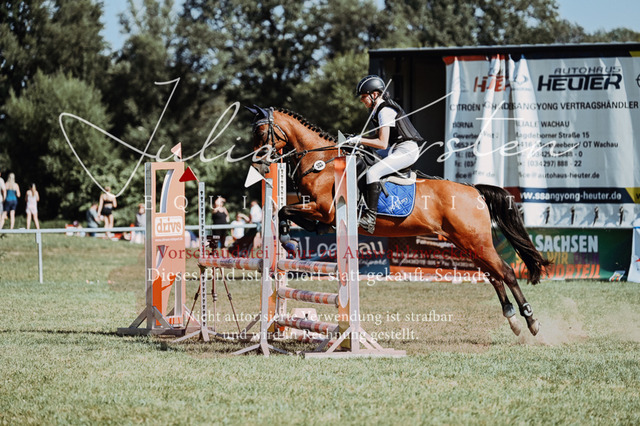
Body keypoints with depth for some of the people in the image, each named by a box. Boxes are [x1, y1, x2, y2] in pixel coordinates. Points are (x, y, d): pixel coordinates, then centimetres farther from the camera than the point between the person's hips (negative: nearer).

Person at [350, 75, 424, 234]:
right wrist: (358, 139, 7)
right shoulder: (378, 109, 13)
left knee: (372, 172, -25)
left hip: (407, 151, -11)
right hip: (396, 148, 11)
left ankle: (370, 218, -29)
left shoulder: (385, 111, -17)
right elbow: (381, 137, 20)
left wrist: (360, 140, -15)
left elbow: (382, 144, -22)